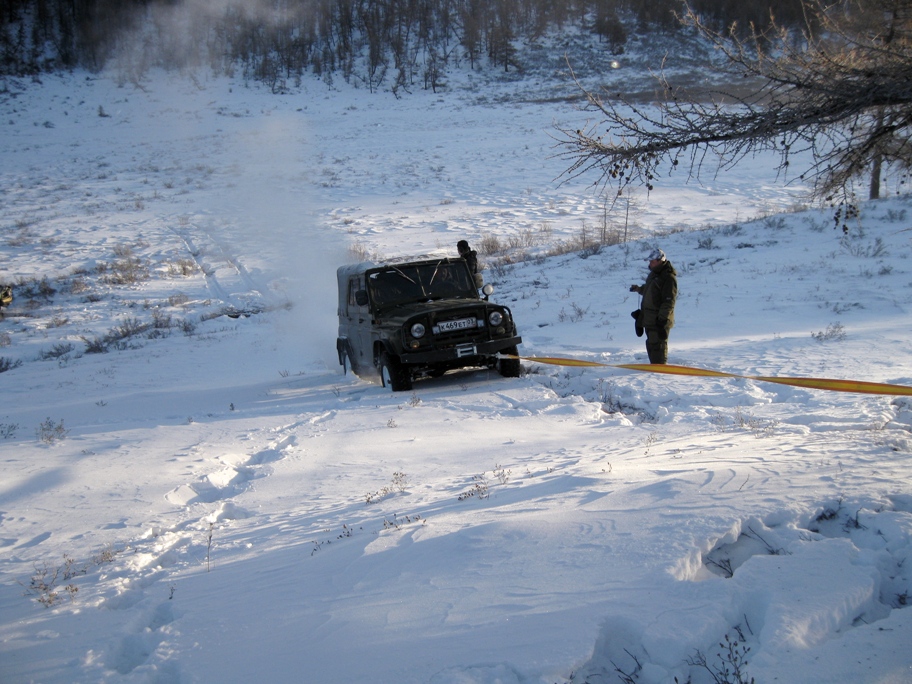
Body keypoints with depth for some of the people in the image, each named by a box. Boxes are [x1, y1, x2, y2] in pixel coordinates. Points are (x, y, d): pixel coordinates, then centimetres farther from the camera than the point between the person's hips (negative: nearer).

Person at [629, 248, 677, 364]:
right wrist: (639, 289, 16)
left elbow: (669, 301, -20)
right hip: (649, 318, 10)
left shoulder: (668, 277, -16)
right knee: (651, 343, 17)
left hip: (659, 319, -10)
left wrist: (662, 318, -23)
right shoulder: (653, 273, 15)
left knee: (657, 344, -8)